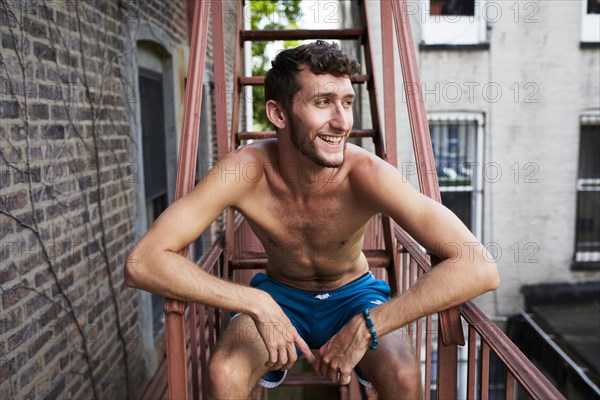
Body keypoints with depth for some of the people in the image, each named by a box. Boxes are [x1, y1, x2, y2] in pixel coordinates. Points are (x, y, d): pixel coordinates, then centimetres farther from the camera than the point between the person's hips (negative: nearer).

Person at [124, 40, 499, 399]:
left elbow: (480, 267, -36)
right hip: (278, 295, 0)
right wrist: (257, 304, -38)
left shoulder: (367, 174, -30)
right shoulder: (246, 170, -27)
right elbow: (142, 263, -31)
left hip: (354, 295, 1)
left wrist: (365, 326, -38)